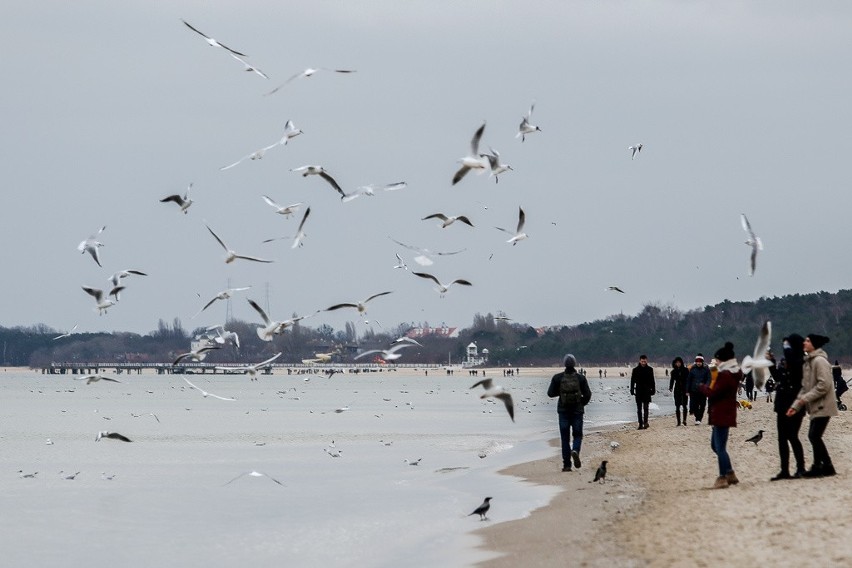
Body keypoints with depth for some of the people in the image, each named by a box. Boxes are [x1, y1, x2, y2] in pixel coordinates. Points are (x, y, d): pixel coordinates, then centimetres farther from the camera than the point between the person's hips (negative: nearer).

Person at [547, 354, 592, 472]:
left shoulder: (558, 378, -6)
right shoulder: (581, 378, -5)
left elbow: (550, 393, -4)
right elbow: (587, 394, -5)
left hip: (563, 410, 0)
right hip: (577, 411, 0)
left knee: (565, 438, 7)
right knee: (577, 435, 13)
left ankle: (567, 465, 3)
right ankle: (575, 451, -19)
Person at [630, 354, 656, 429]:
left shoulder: (650, 370, 5)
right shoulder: (635, 370, 5)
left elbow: (652, 381, 9)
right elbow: (632, 381, 6)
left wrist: (653, 390, 3)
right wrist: (632, 390, 0)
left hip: (647, 392, -1)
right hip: (638, 392, 1)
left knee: (645, 407, -13)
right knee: (639, 409, 3)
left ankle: (645, 422, -18)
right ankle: (640, 424, 6)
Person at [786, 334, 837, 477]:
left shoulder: (819, 361, -13)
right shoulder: (807, 362, 16)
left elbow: (824, 385, -21)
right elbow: (805, 387, 18)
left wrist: (805, 398, -19)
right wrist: (795, 406, 9)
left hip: (823, 406, -9)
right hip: (815, 407, 9)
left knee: (814, 436, -10)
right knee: (814, 436, 9)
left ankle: (818, 467, -3)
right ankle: (826, 467, 15)